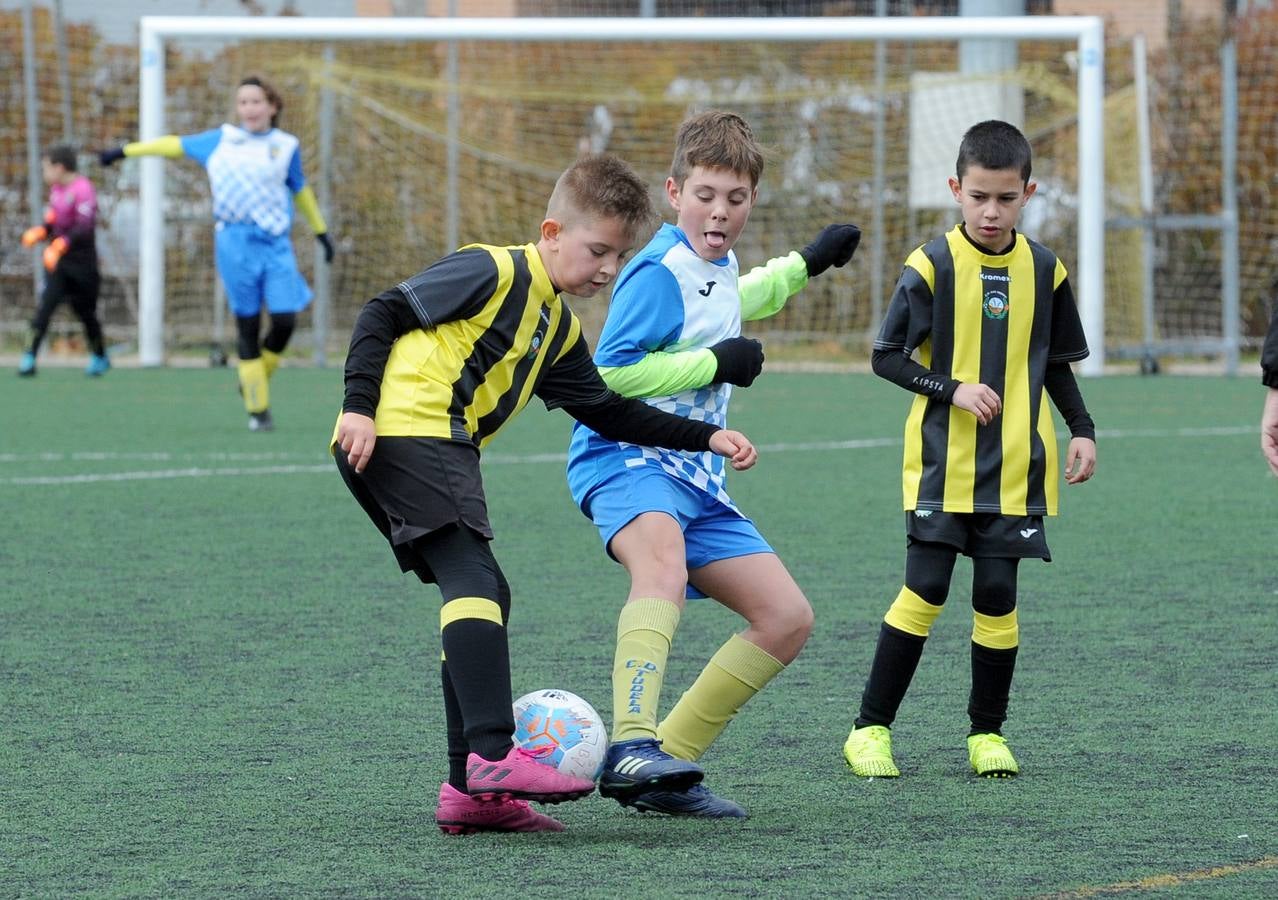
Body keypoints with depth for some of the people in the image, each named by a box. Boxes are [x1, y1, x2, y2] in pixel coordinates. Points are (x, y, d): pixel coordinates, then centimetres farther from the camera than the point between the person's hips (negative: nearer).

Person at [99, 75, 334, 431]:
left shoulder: (286, 146, 9)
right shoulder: (221, 141, 9)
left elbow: (300, 189, 24)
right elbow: (176, 145, 21)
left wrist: (321, 231, 29)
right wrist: (125, 151, 24)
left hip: (275, 242, 1)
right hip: (235, 241, -1)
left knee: (285, 320, -10)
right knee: (248, 325, 0)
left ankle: (254, 379, 18)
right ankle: (258, 408, 7)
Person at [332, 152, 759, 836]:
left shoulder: (561, 330, 24)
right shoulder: (494, 272, -4)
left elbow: (608, 413, 28)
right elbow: (383, 313, -7)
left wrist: (705, 438, 21)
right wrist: (360, 407, -16)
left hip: (439, 447, 10)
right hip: (407, 429, -10)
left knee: (482, 596, 9)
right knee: (474, 581, -21)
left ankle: (471, 791, 7)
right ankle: (494, 756, -33)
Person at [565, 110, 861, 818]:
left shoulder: (718, 265, 15)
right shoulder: (660, 272, -13)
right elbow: (612, 373, -20)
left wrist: (804, 264, 41)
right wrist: (716, 363, -16)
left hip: (693, 475, 9)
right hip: (625, 460, -9)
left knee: (788, 619, 5)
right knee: (664, 563, -41)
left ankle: (663, 769, 7)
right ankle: (631, 745, -56)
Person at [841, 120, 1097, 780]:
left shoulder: (1043, 270, 5)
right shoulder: (932, 265, -7)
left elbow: (1055, 363, 17)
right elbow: (886, 356, -5)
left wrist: (1082, 429, 7)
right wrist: (953, 389, -16)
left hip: (1015, 465, 3)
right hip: (941, 460, -3)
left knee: (997, 596, 0)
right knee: (925, 590, -9)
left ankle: (987, 732, 15)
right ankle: (871, 727, 0)